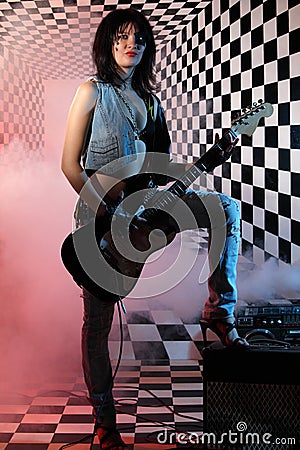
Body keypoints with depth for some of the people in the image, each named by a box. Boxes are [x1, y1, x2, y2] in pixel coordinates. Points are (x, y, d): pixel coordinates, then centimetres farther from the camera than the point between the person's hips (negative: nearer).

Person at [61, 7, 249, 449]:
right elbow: (70, 164, -7)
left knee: (226, 207, -14)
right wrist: (105, 213, -15)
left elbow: (160, 168, 13)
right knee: (98, 317, 0)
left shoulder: (149, 99, 14)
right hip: (99, 210, -5)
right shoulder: (92, 92, -3)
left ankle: (220, 310, -5)